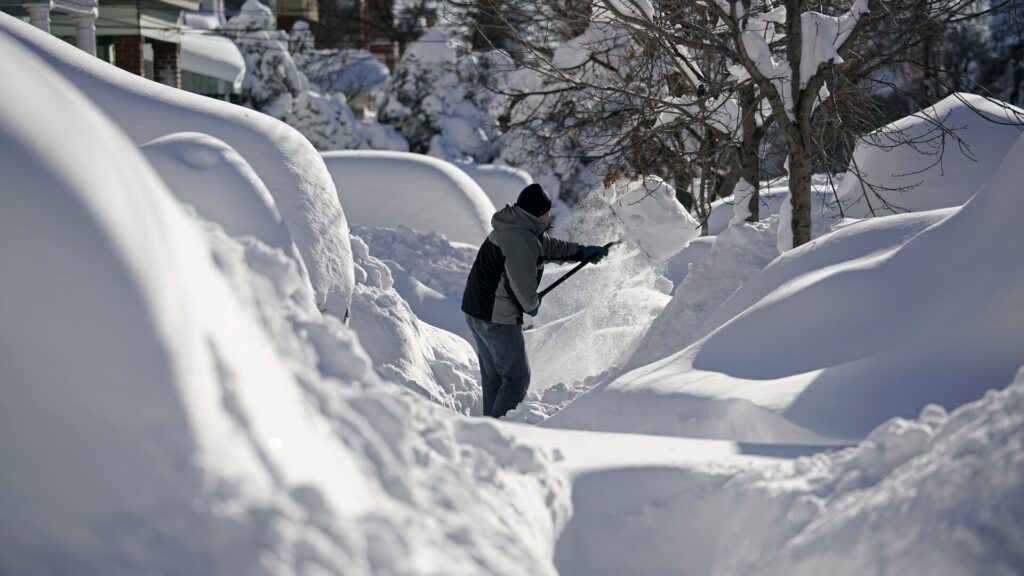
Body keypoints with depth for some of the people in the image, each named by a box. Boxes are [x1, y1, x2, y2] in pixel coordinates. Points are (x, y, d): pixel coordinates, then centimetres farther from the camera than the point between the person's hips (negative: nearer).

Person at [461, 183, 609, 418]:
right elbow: (522, 283, -24)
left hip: (474, 310, 10)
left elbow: (550, 246, 27)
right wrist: (532, 305, -4)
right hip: (497, 318, -10)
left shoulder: (509, 228, 12)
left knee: (492, 376, 18)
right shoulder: (523, 240, -21)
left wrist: (583, 252, 33)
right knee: (517, 378, -3)